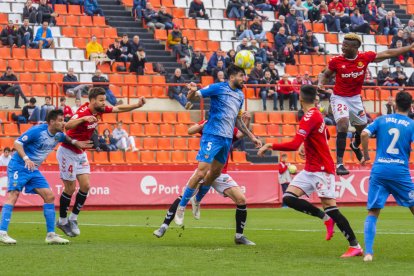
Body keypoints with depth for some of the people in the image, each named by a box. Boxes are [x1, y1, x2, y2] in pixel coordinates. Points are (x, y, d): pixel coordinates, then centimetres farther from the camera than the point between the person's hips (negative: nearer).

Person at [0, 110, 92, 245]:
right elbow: (17, 143, -17)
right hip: (18, 167, -8)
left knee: (49, 196, 0)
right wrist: (26, 159, -31)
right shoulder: (37, 131, -18)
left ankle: (51, 235, 3)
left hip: (34, 170, 8)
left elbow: (66, 138, 29)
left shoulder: (58, 135, 4)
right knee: (13, 195, -20)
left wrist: (75, 142, 9)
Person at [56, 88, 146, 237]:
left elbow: (119, 108, 9)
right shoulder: (83, 112, -27)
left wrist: (137, 105, -3)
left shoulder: (100, 110, -3)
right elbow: (67, 126, -44)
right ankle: (62, 221, 14)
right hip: (67, 151, -8)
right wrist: (83, 119, -59)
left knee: (85, 186, 0)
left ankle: (73, 218, 13)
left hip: (80, 153, 8)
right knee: (70, 188, -2)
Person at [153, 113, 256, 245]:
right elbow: (190, 131, -12)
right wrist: (204, 125, -29)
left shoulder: (230, 130, 7)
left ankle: (239, 236, 6)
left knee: (241, 199, -9)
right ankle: (164, 226, -8)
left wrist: (247, 121, -31)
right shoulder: (208, 124, 3)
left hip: (221, 174, 2)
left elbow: (240, 134, -15)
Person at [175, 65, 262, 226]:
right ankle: (181, 207, -3)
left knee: (216, 172, 13)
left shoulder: (240, 95, 15)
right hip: (212, 135, -8)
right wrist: (193, 91, -34)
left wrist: (251, 137, 26)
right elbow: (192, 97, -10)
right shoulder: (218, 88, -7)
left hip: (227, 139, 8)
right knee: (201, 172, -12)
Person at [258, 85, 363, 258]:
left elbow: (294, 145, -27)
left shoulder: (310, 117, -18)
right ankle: (326, 218, 3)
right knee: (289, 198, -1)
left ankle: (355, 246, -7)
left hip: (321, 169, -9)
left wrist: (271, 146, -20)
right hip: (310, 169, 9)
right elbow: (326, 135, 30)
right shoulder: (317, 115, 10)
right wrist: (306, 145, 23)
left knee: (330, 208, -11)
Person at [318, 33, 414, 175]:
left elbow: (387, 54, -3)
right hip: (339, 98, -4)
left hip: (355, 98, 4)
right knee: (343, 123, -24)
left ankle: (355, 145, 56)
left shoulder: (365, 57, -12)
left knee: (362, 127, 18)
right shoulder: (336, 61, -16)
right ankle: (339, 163, -22)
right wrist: (321, 83, -20)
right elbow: (326, 74, 1)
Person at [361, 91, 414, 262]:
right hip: (400, 172, -1)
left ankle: (368, 252, -10)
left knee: (372, 213, 4)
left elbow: (364, 134, -6)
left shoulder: (382, 120, 8)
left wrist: (366, 155, 6)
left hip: (379, 171, 1)